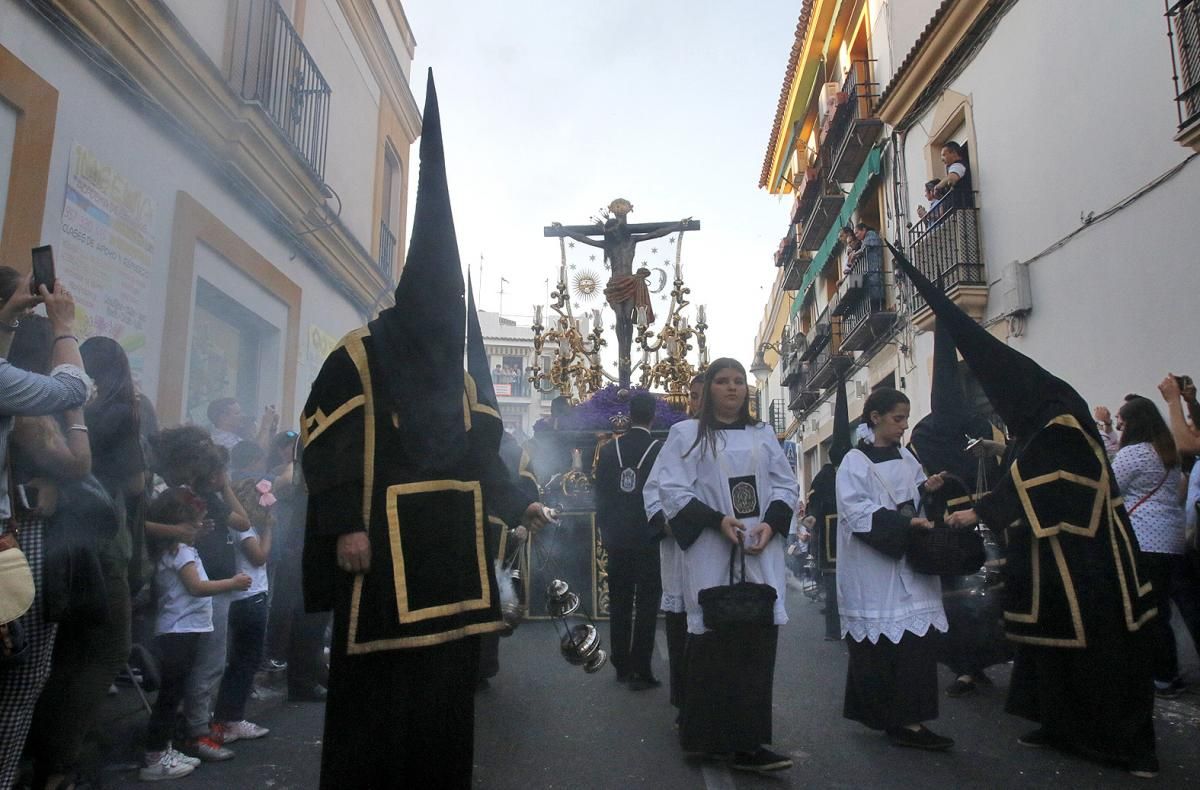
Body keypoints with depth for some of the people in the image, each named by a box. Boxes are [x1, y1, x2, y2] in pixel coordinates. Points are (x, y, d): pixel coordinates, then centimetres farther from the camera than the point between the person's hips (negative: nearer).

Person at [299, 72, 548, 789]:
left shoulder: (457, 375, 17)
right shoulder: (358, 357, -3)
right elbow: (329, 447, -10)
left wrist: (519, 505, 13)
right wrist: (344, 527, -18)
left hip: (453, 546, 7)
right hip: (384, 544, -6)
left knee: (448, 685, 11)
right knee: (379, 694, 0)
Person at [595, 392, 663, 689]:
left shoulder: (608, 450, -1)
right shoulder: (661, 451, -11)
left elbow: (599, 495, 4)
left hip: (616, 540, 4)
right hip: (649, 540, -3)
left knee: (619, 603, 13)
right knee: (646, 604, 3)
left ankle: (621, 666, 22)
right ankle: (640, 671, 5)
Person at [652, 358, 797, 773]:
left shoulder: (764, 434, 16)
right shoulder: (686, 433, 4)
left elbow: (786, 485, 13)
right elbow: (673, 489, -5)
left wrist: (770, 523, -6)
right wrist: (717, 520, -16)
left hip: (761, 552, 4)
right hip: (711, 552, -3)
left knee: (757, 642, 1)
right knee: (713, 640, -2)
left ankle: (748, 741, 10)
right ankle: (708, 735, 10)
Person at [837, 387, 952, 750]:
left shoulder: (906, 458, 13)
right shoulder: (855, 462, -6)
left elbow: (913, 503, 21)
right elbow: (859, 512, -16)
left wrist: (926, 489, 0)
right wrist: (907, 523, -21)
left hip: (909, 564, 6)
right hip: (874, 571, -6)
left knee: (917, 637, 1)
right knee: (880, 645, -3)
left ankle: (908, 720, 10)